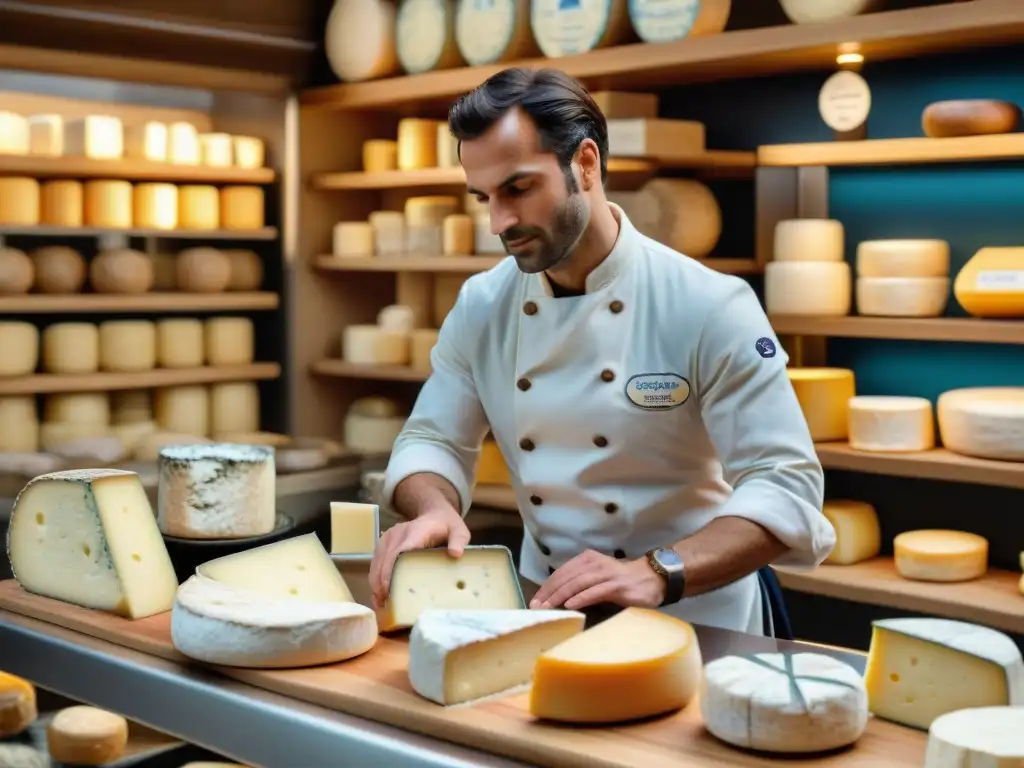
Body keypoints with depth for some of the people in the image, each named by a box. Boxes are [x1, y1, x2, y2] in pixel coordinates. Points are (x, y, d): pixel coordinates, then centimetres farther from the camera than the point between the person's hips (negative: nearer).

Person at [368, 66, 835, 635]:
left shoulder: (708, 308, -14)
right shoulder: (480, 306, 1)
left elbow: (786, 486, -17)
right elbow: (432, 439, 8)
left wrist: (657, 573, -32)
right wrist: (435, 509, -15)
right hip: (547, 612, 4)